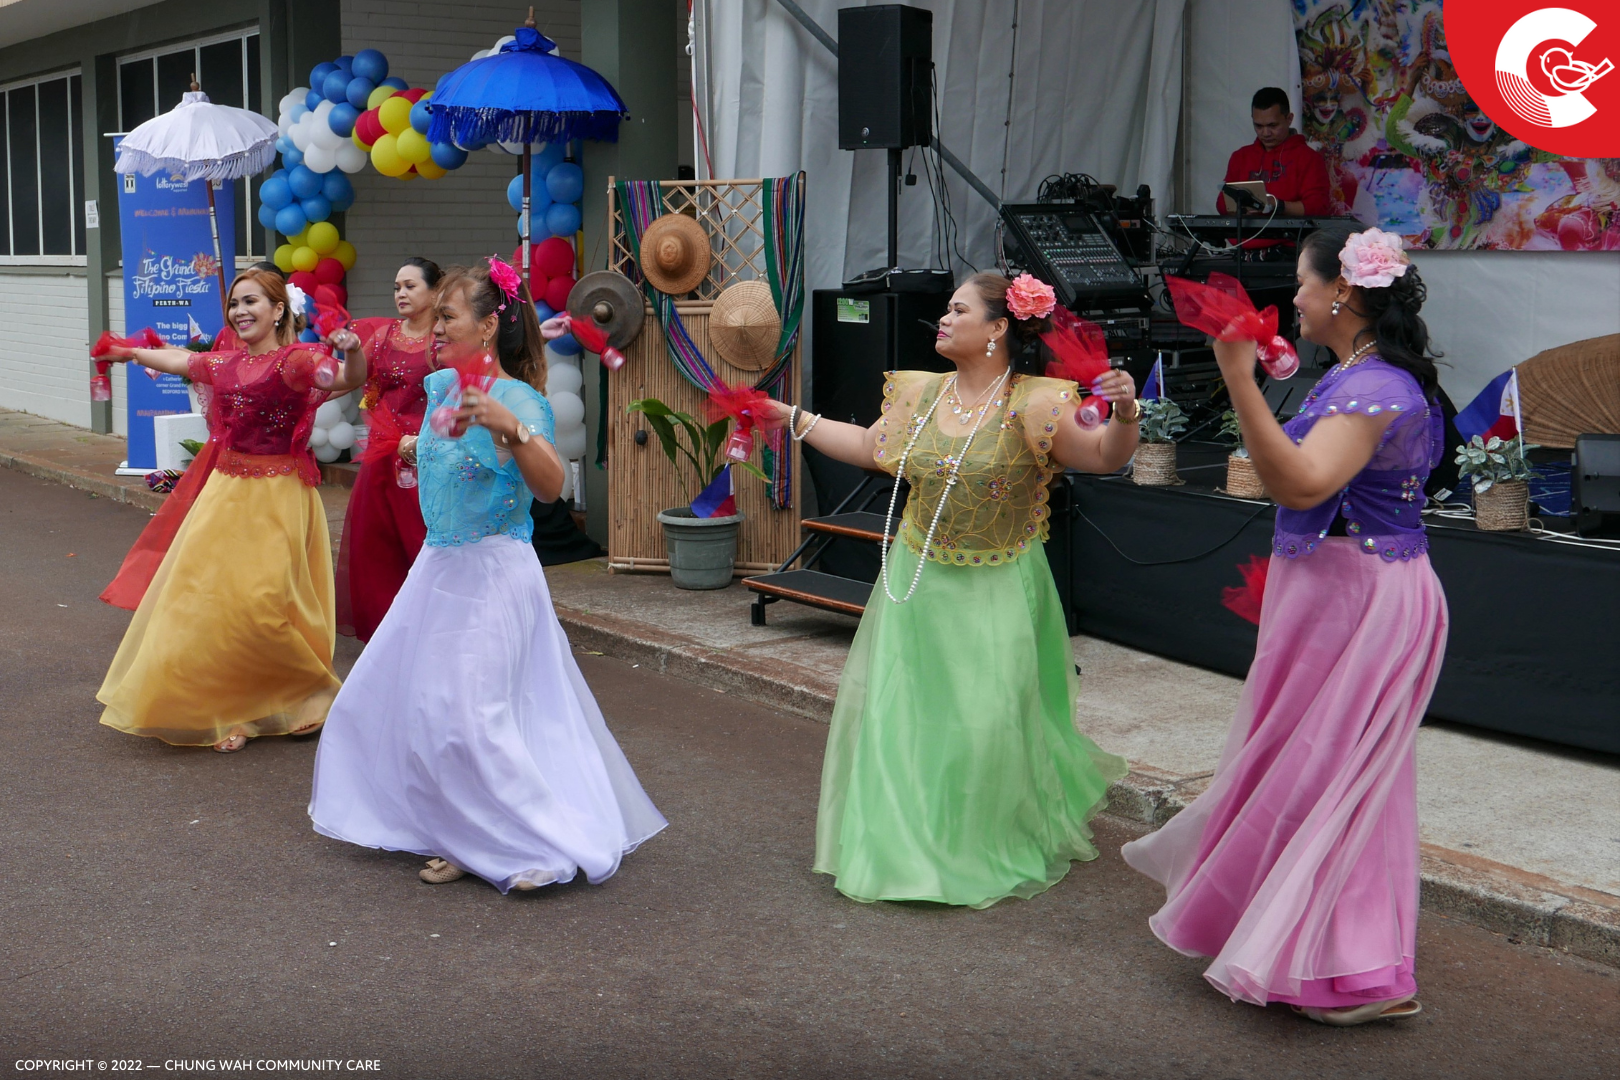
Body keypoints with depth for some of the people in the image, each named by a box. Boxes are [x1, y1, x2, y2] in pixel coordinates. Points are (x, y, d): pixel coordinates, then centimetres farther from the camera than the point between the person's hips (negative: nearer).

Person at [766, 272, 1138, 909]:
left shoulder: (1032, 405, -15)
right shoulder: (919, 393, 3)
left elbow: (1106, 459, -17)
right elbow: (870, 450, 16)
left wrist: (1123, 414, -36)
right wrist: (794, 419, 18)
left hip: (997, 593, -6)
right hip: (919, 580, 6)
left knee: (990, 718, -1)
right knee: (900, 706, 11)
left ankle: (995, 851, 23)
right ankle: (907, 839, 29)